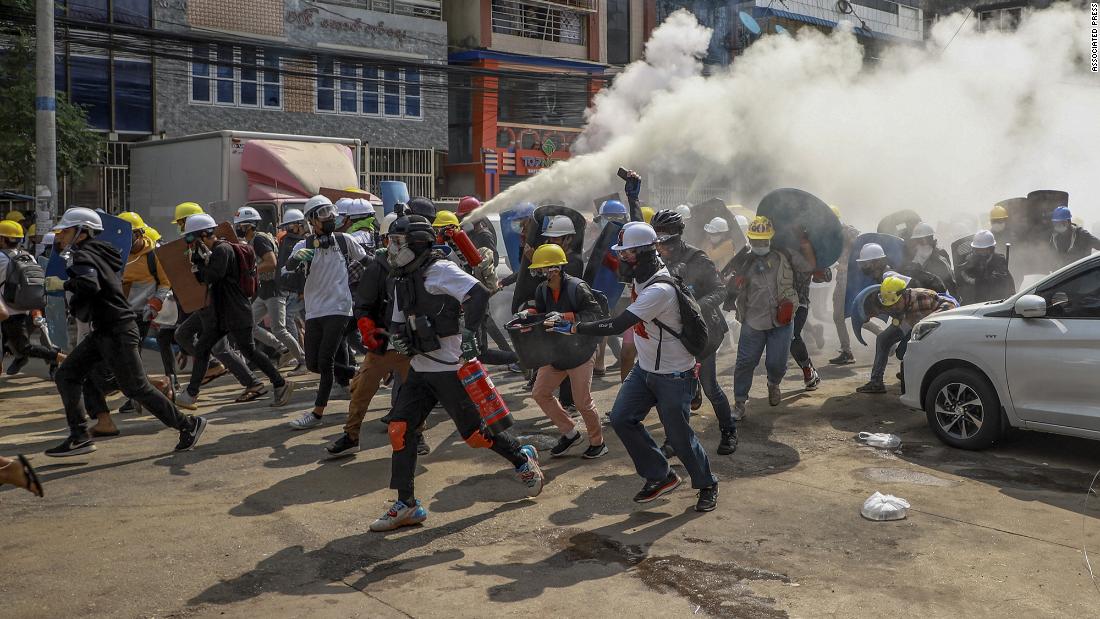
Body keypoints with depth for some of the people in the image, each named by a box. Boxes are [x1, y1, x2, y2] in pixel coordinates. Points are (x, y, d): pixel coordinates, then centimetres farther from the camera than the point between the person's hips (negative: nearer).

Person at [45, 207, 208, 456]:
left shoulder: (82, 256, -15)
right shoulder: (97, 253, 14)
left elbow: (89, 285, -33)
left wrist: (69, 285, -13)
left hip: (117, 333, -10)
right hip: (103, 332, 10)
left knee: (136, 388, -3)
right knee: (67, 375, 8)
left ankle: (188, 424, 7)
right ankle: (79, 437, 10)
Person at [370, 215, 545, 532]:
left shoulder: (439, 271, -14)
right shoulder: (402, 280, 14)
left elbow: (480, 294, -26)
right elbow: (397, 322, 24)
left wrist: (469, 331, -33)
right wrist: (397, 337, 2)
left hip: (449, 369, -8)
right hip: (420, 369, 8)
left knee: (474, 432, 1)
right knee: (399, 429, -2)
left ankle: (522, 458, 28)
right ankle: (407, 506, 5)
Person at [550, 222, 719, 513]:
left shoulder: (659, 290, -31)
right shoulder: (642, 276, -1)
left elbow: (617, 325, -35)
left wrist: (573, 328, -31)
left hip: (673, 375, -9)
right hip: (645, 367, 9)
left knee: (679, 436, 0)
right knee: (622, 419, 2)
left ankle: (707, 485, 26)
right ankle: (661, 476, 17)